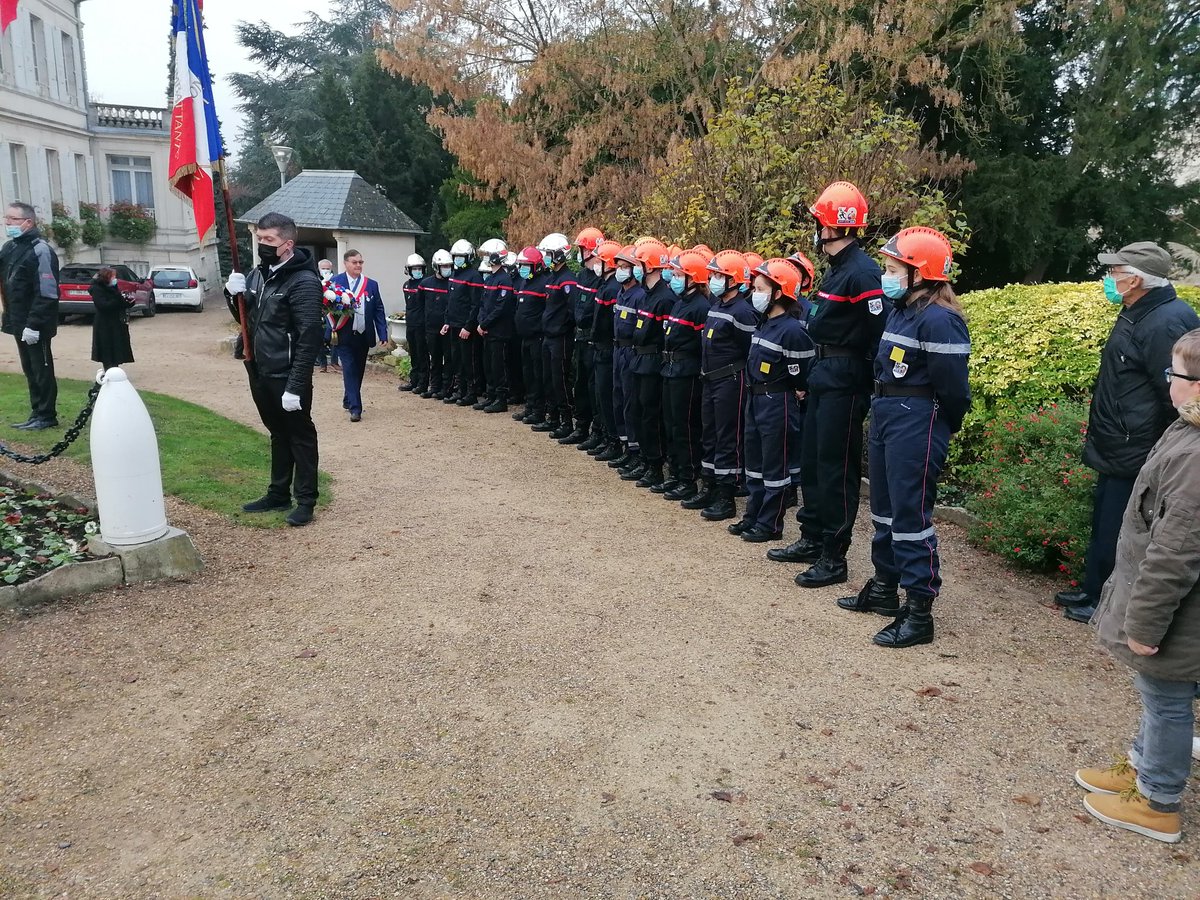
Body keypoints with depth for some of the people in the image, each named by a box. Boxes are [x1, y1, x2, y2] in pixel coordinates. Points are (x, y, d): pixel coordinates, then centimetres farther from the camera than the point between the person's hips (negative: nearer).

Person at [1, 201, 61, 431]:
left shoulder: (40, 250, -15)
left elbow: (47, 294, -20)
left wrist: (33, 324, -22)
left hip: (35, 326, -8)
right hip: (19, 323, 8)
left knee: (41, 370, 1)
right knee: (30, 369, 13)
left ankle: (46, 416, 9)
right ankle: (37, 414, 21)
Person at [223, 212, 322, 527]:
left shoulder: (304, 281, -17)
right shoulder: (258, 273, 9)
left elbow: (308, 338, -21)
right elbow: (245, 317, 18)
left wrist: (295, 386, -24)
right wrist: (235, 294, -4)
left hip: (287, 376, -8)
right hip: (259, 372, 8)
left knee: (300, 436, 4)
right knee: (278, 433, 19)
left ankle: (305, 501, 13)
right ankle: (279, 494, 30)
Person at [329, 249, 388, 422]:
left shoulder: (372, 284, 7)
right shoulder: (335, 282, -2)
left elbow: (379, 311, 6)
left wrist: (383, 335, -1)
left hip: (364, 336, 4)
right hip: (344, 336, -4)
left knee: (359, 371, 14)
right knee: (350, 370, -8)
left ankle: (348, 400, 32)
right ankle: (355, 408, -9)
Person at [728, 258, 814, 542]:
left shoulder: (792, 331, -19)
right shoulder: (763, 324, 9)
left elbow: (806, 373, -17)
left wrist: (798, 392, -5)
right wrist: (753, 394, 12)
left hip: (777, 403, -9)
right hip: (754, 399, 9)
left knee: (775, 466, 2)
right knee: (754, 462, 16)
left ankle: (770, 524, 12)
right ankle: (753, 517, 28)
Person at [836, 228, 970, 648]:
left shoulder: (939, 320, -19)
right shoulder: (899, 309, 10)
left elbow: (953, 386, -18)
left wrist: (941, 429, -5)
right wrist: (883, 406, 12)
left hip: (917, 423, -10)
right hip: (885, 413, 10)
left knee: (911, 514, -5)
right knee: (885, 506, 19)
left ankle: (919, 610, 5)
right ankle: (884, 587, 34)